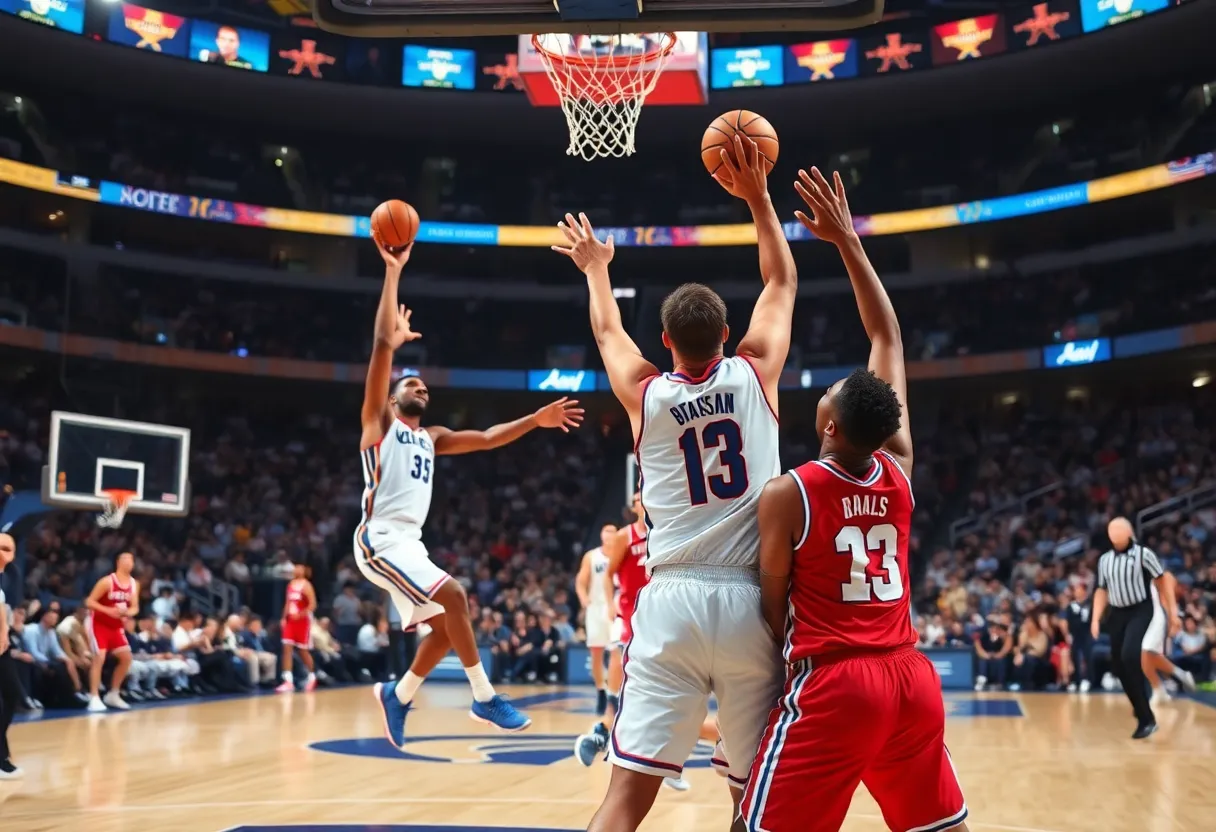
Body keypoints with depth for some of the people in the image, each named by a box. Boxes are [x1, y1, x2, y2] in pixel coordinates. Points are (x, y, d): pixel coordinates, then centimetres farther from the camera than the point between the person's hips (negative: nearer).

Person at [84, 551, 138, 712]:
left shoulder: (134, 584, 1)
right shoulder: (107, 581, -19)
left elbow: (135, 607, 7)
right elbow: (89, 602, -18)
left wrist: (128, 612, -17)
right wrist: (109, 611, -29)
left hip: (116, 625, 7)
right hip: (99, 623, -7)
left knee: (126, 657, 2)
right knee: (99, 658, -17)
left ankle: (113, 695, 15)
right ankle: (94, 698, -13)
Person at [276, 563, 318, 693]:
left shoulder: (306, 585, -10)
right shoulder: (290, 584, 11)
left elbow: (313, 605, -16)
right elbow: (288, 603, 16)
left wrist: (300, 614, -24)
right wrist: (284, 618, 6)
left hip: (303, 621, -6)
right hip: (290, 620, 6)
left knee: (303, 651, 4)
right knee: (287, 648, -7)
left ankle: (312, 677, 26)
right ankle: (288, 681, -10)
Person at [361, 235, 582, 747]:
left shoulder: (431, 438, 21)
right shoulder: (380, 423, 1)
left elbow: (487, 439, 16)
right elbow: (382, 344, -8)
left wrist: (536, 420, 4)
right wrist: (392, 272, -9)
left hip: (409, 542, 8)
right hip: (380, 538, -8)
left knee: (446, 624, 3)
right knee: (454, 597, -19)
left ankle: (397, 695, 20)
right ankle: (485, 699, -13)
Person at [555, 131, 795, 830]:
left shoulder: (646, 395, 5)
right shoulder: (754, 374, 2)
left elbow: (607, 330, 27)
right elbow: (783, 284, 19)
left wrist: (596, 268, 44)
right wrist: (758, 197, 24)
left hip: (672, 599, 0)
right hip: (750, 600, 0)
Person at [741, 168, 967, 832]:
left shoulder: (787, 495, -11)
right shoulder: (899, 469, 3)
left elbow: (775, 608, -3)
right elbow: (888, 337, 10)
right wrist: (847, 241, 12)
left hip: (832, 684, -5)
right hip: (912, 677, 6)